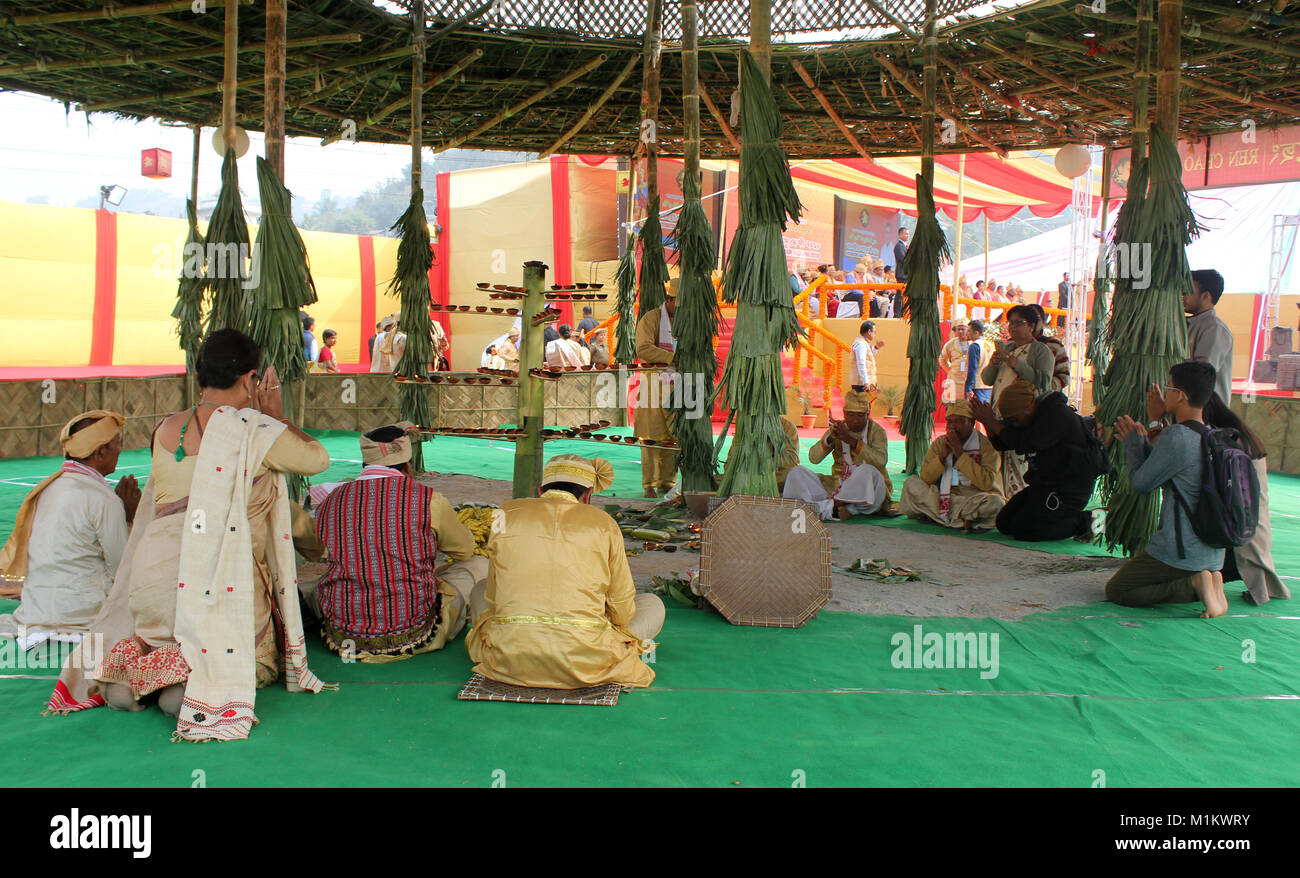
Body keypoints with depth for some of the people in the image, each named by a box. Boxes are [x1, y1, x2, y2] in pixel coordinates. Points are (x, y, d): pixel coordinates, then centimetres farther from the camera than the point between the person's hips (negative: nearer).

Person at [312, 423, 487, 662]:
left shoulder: (328, 504, 1)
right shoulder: (427, 499, -9)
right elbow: (464, 550, 10)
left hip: (343, 638, 4)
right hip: (411, 637, -4)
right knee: (479, 565, 17)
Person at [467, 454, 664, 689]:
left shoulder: (507, 513, 9)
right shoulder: (603, 523, 5)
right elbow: (622, 610, 10)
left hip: (510, 660, 1)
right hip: (583, 664, -1)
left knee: (479, 592, 32)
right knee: (653, 605, 23)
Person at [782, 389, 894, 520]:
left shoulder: (876, 431, -2)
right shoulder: (837, 428, 7)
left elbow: (881, 460, -22)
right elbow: (813, 458, -1)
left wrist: (852, 440, -27)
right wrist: (829, 438, -19)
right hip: (839, 484, 4)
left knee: (867, 471, -38)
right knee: (797, 472, -12)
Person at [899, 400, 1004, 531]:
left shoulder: (987, 444, -7)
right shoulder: (940, 443, 6)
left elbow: (987, 483, -21)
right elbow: (924, 478, -1)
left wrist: (960, 453, -20)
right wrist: (942, 456, -16)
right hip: (945, 495, 4)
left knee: (995, 502, -34)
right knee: (912, 483, -13)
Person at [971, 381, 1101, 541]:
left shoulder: (1057, 414, -19)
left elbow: (1026, 443, -28)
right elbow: (1000, 444, 12)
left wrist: (993, 422, -21)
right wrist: (987, 422, -6)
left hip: (1070, 489, -10)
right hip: (1044, 485, 10)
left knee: (1024, 531, -18)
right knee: (1004, 523, 4)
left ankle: (1084, 522, -2)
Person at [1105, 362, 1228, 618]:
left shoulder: (1176, 436, -20)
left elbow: (1141, 483, -9)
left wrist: (1133, 443, 6)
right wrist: (1142, 442, 23)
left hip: (1181, 553, -9)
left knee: (1115, 590, 5)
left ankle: (1192, 585, -10)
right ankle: (1208, 581, 5)